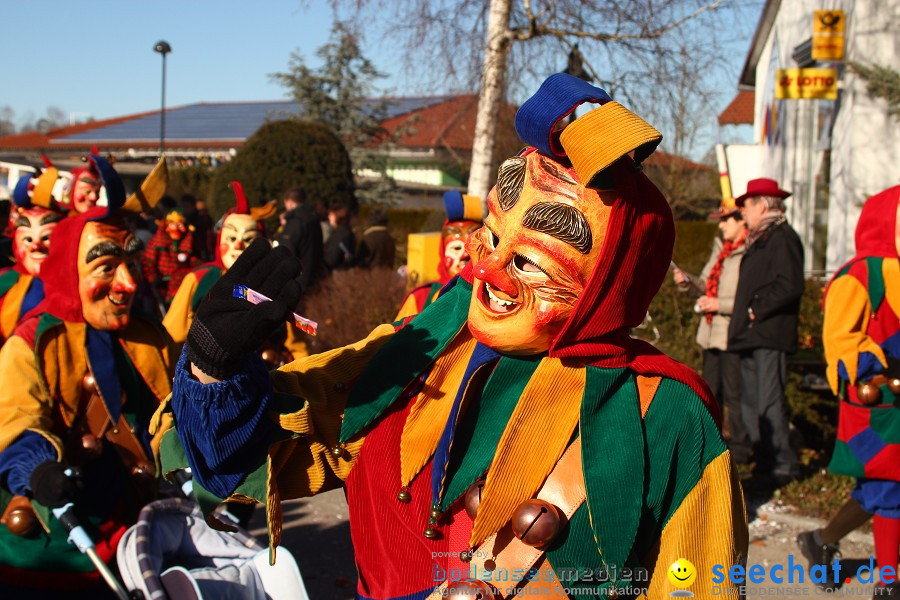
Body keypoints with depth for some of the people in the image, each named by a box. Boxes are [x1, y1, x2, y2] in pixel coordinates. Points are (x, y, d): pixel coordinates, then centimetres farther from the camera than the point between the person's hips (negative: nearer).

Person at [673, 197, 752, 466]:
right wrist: (687, 282, 2)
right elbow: (707, 286, 20)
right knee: (709, 393, 17)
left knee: (734, 395, -1)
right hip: (712, 333, 9)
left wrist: (720, 305, -20)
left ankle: (740, 449, 11)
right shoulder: (721, 248, 14)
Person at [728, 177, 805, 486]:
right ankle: (766, 461, 20)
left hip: (768, 336, -10)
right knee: (752, 404, 12)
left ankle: (783, 465, -1)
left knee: (768, 404, -9)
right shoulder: (759, 239, 21)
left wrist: (756, 310, -15)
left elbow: (789, 285, -21)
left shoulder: (782, 237, -11)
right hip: (751, 336, 10)